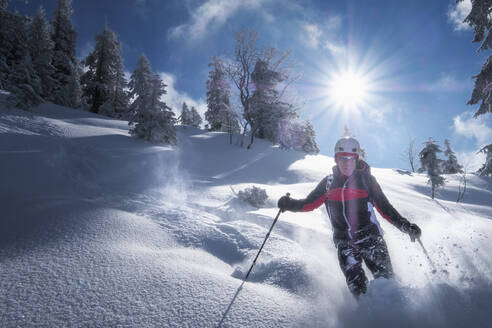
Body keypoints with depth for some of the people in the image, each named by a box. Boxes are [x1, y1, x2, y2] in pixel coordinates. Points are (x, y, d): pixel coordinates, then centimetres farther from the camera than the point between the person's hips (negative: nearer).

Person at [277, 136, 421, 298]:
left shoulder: (366, 178, 5)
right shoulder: (329, 182, 11)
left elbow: (385, 208, 8)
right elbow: (308, 203, 13)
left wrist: (407, 226, 0)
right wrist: (289, 204, -6)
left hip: (369, 236, -1)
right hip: (344, 241, 1)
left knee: (385, 278, -10)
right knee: (356, 284, -12)